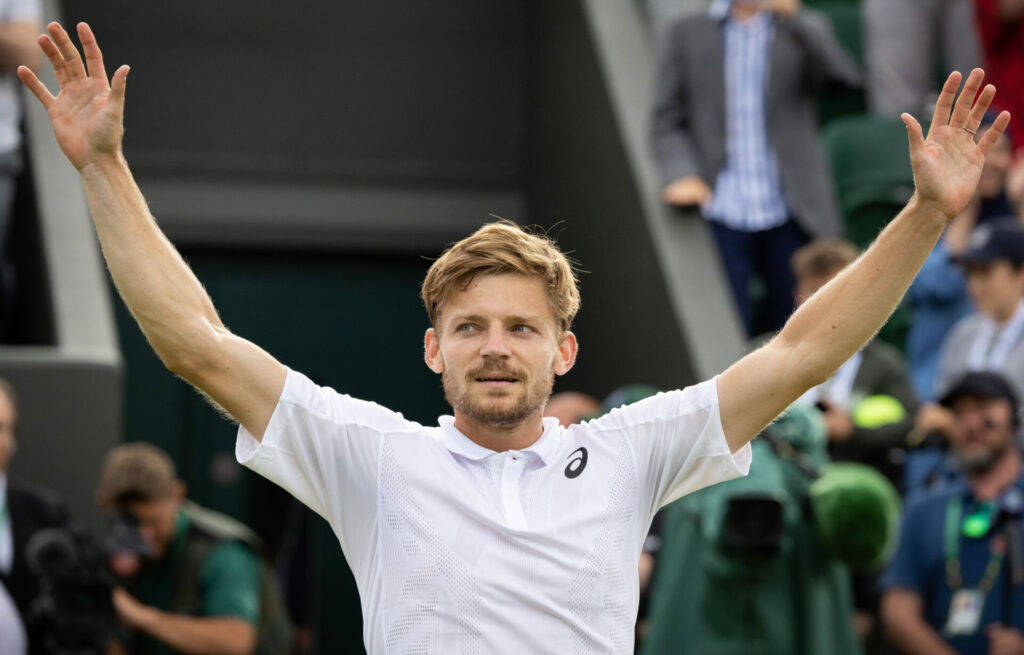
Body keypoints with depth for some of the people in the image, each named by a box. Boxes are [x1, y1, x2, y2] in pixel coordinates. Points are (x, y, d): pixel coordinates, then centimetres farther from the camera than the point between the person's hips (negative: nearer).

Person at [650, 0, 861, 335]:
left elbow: (843, 74, -10)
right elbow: (667, 122, 11)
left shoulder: (806, 29, 11)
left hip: (790, 215, 1)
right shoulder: (688, 34, 13)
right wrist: (680, 174, -8)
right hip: (722, 212, -1)